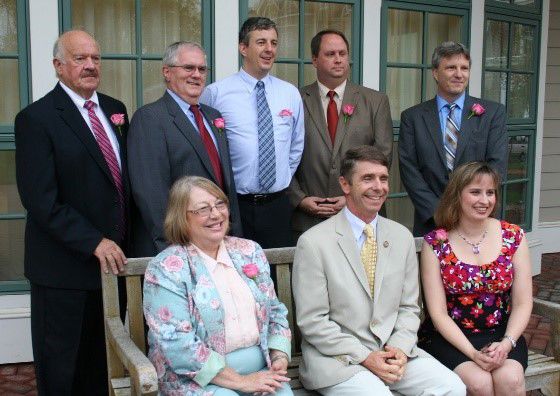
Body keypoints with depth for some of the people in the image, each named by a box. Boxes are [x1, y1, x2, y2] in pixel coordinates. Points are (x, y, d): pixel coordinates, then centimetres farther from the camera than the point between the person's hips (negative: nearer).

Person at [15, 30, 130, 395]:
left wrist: (121, 243, 5)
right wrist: (94, 242, -20)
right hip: (64, 269, -5)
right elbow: (41, 200, -17)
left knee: (102, 365, 16)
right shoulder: (36, 118, -10)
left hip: (113, 259, 6)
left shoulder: (114, 110, 10)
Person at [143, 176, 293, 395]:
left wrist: (280, 357, -5)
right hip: (201, 378, -4)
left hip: (261, 370, 4)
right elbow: (177, 345, -16)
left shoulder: (249, 252, 9)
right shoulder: (167, 269, -8)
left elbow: (275, 312, 12)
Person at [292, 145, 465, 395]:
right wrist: (364, 357, -15)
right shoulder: (313, 243, -9)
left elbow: (409, 307, 11)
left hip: (394, 351, 5)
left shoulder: (403, 237, 7)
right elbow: (312, 321, -9)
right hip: (337, 357, -4)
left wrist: (399, 348, -7)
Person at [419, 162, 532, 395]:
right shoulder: (435, 244, -5)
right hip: (451, 336, -1)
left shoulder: (514, 236, 1)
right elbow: (438, 312, -7)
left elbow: (522, 304, 2)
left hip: (501, 333, 2)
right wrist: (473, 354, -18)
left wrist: (506, 344, -14)